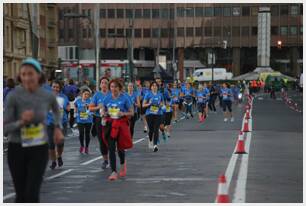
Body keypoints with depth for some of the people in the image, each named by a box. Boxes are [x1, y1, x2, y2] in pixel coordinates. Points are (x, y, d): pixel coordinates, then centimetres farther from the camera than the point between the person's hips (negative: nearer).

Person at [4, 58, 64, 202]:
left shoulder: (48, 95, -7)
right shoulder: (13, 96, -17)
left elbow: (56, 109, 19)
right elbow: (5, 129, -16)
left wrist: (58, 128, 9)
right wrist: (21, 122, -33)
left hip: (39, 150, 1)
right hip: (17, 149, -1)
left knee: (32, 195, -13)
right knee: (21, 195, 9)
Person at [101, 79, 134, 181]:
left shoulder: (124, 98, -5)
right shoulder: (107, 98, 4)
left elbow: (131, 113, 0)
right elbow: (102, 110, 15)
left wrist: (123, 113, -19)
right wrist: (103, 113, -8)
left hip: (121, 125, -2)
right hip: (110, 125, 2)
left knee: (120, 147, 7)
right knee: (111, 148, -6)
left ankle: (122, 164, 41)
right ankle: (114, 172, -3)